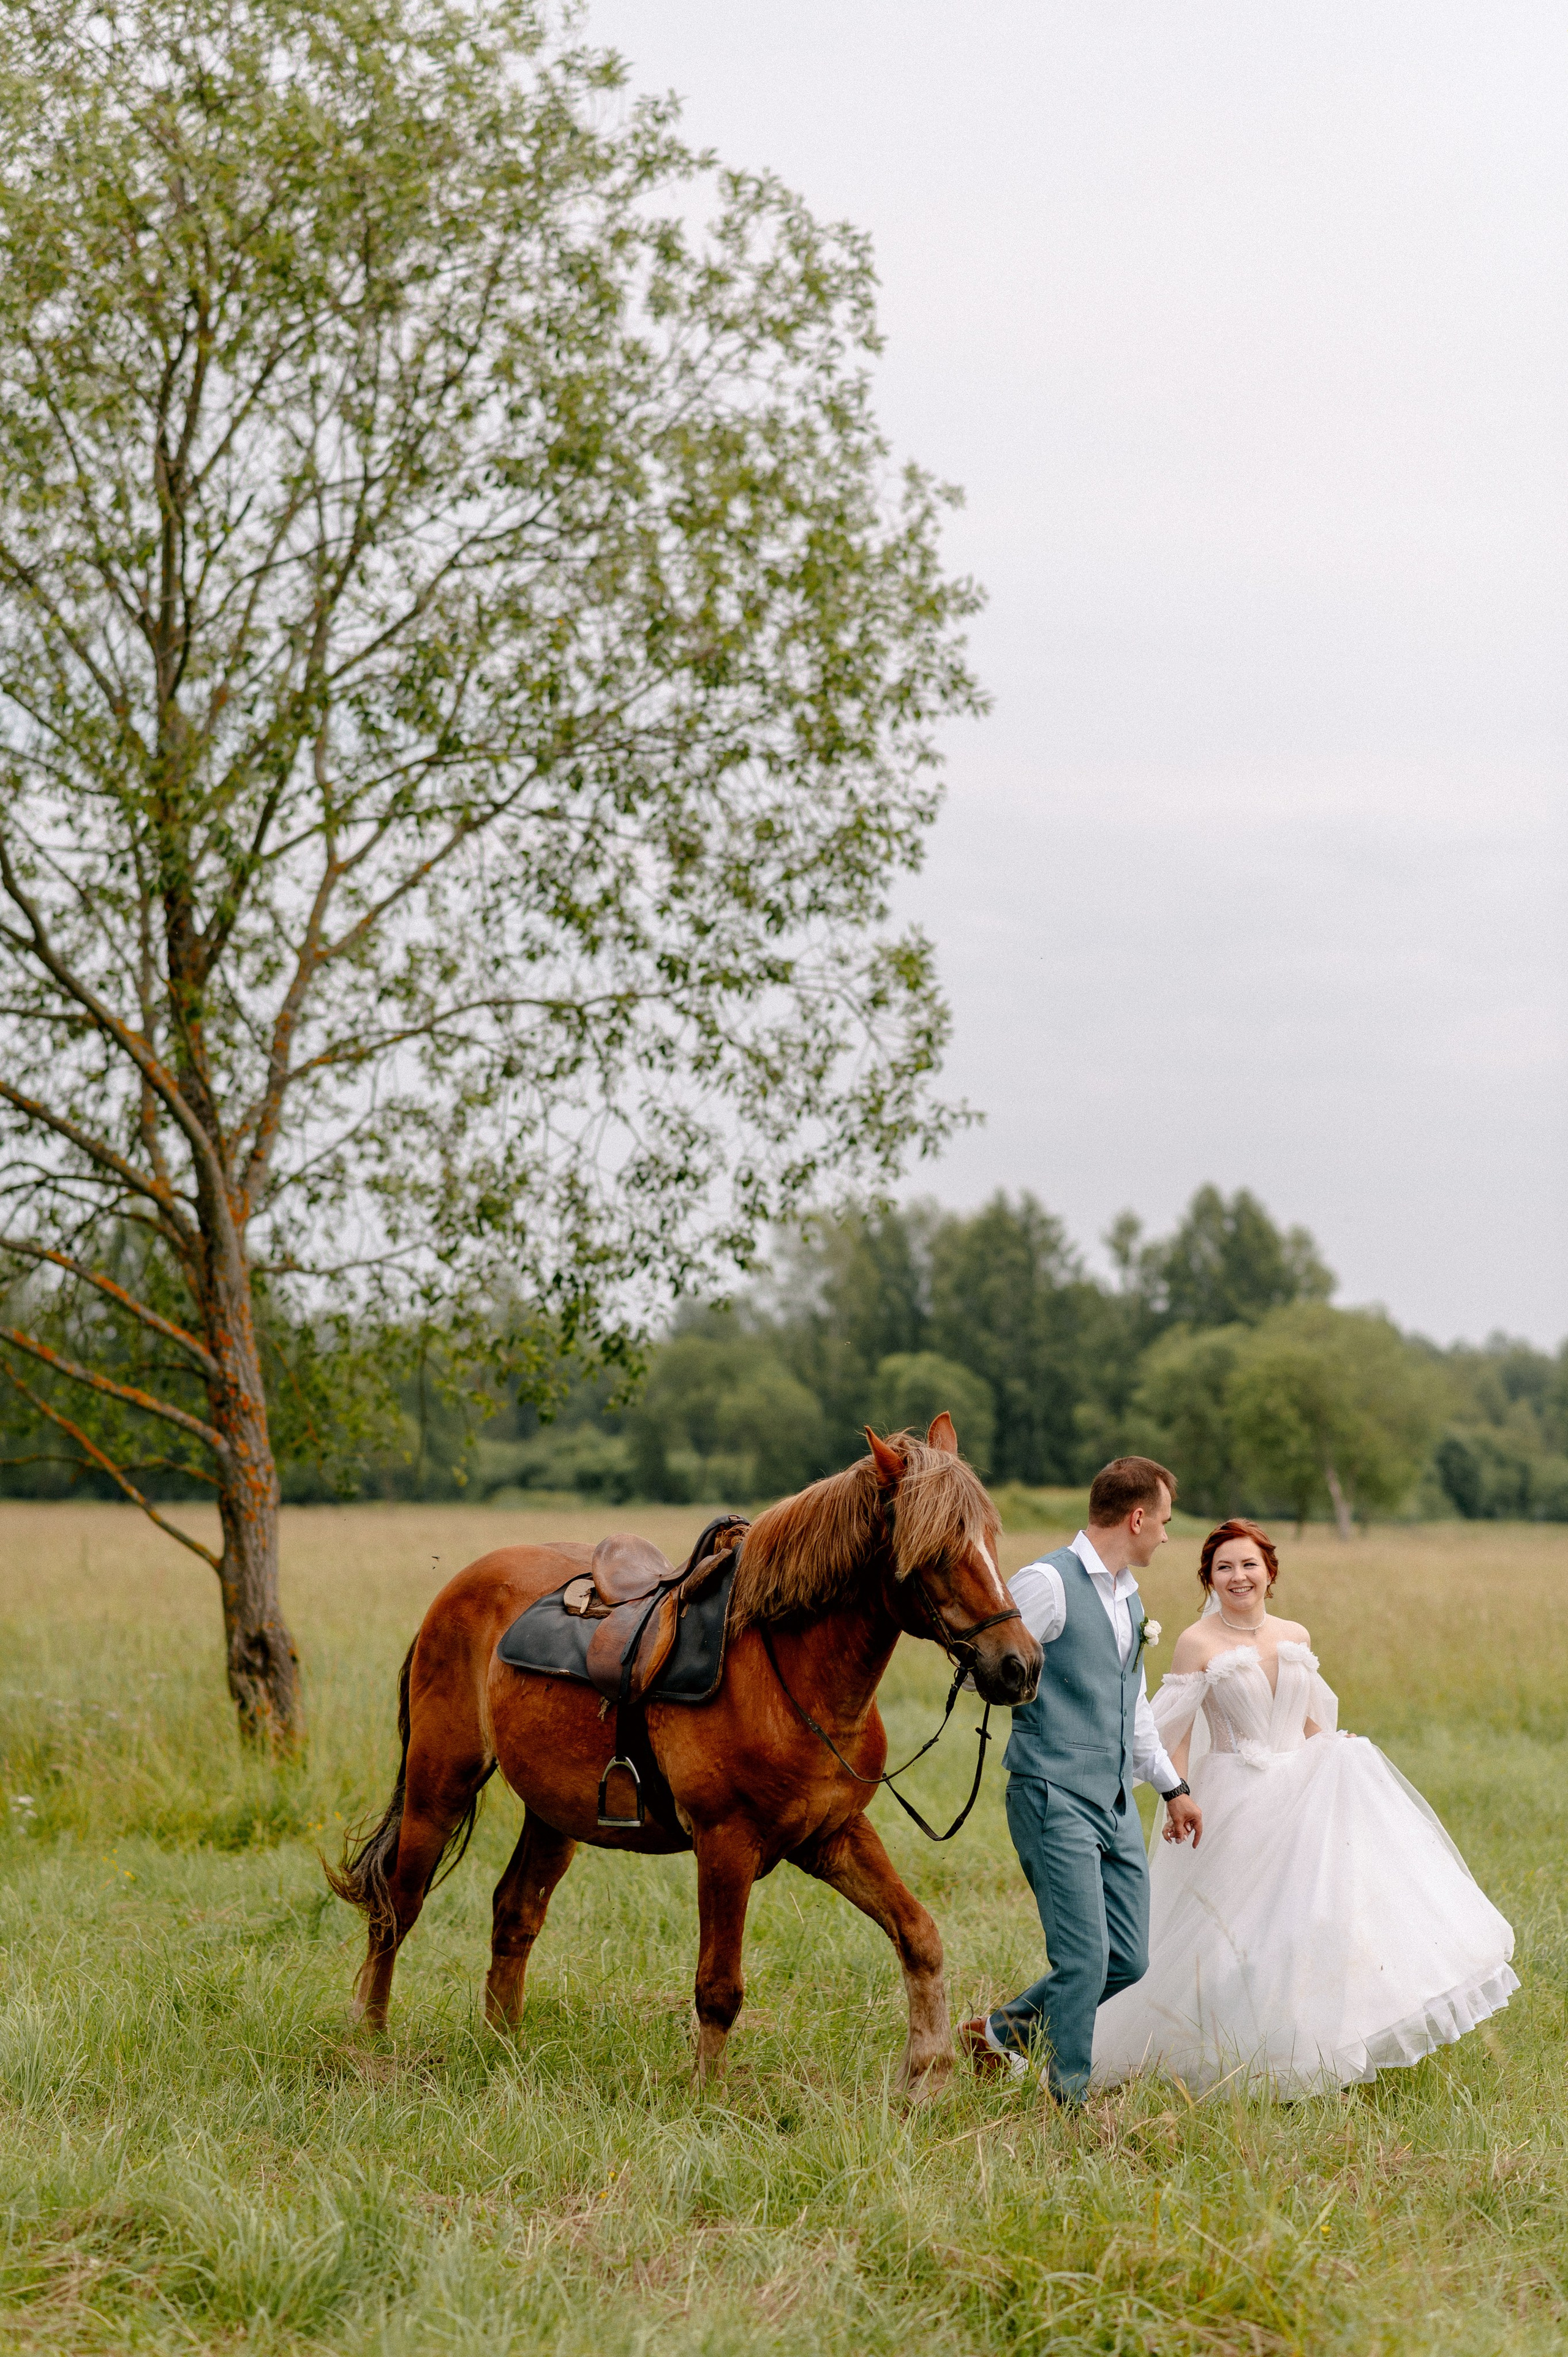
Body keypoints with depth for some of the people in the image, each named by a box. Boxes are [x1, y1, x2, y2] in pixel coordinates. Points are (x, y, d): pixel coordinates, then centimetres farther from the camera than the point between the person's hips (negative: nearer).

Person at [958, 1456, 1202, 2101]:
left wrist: (1172, 1787, 30)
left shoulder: (1127, 1595, 17)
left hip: (1117, 1803, 9)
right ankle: (1071, 2100, 2)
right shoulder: (1048, 1583, -12)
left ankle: (1001, 2033, 25)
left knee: (1128, 1959, 8)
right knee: (1084, 1957, -11)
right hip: (1057, 1798, -9)